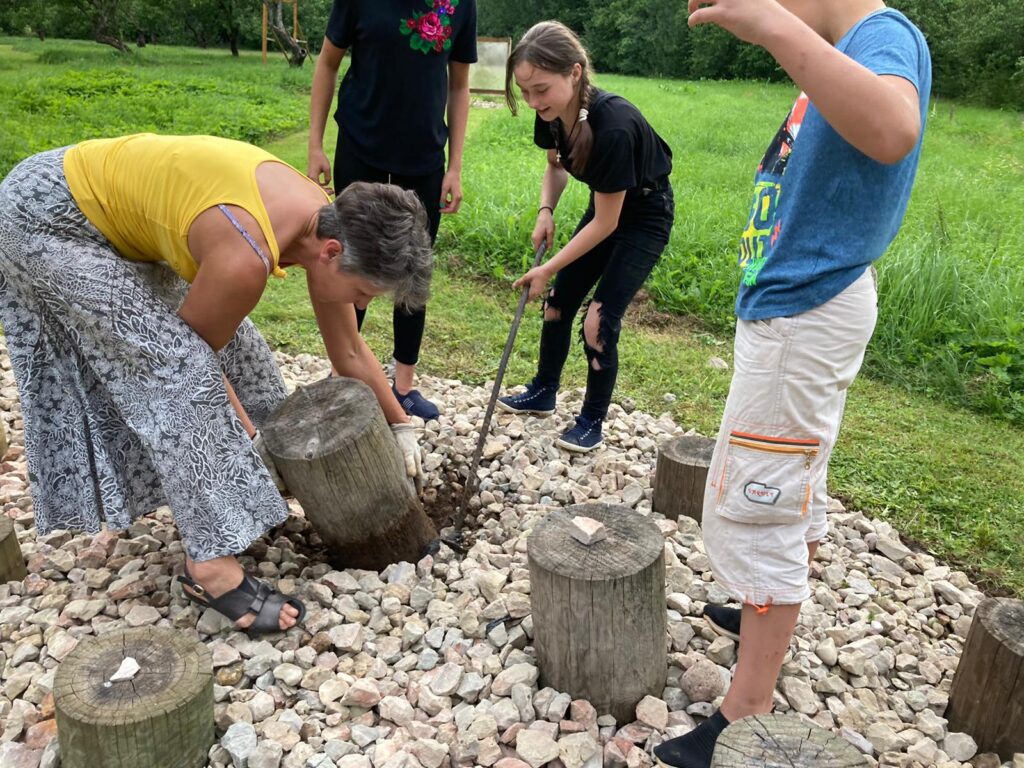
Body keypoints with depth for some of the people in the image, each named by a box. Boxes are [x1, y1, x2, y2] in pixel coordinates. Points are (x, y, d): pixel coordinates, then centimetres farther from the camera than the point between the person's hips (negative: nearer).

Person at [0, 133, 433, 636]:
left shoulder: (328, 224, -10)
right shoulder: (245, 259, -35)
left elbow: (349, 353, 3)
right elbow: (194, 351, -16)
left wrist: (400, 426, 11)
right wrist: (253, 439, -6)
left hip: (113, 200, 9)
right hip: (45, 215, -9)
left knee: (226, 338, 10)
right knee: (177, 360, -17)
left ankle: (249, 480, 27)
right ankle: (208, 564, -13)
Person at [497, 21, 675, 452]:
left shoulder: (613, 127, -36)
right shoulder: (553, 115, -15)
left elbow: (606, 224, -27)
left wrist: (548, 268, -21)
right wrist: (546, 211, -10)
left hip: (644, 217, -7)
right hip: (605, 205, 8)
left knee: (600, 321, -10)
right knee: (559, 300, 10)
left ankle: (592, 422, 10)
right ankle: (543, 393, 30)